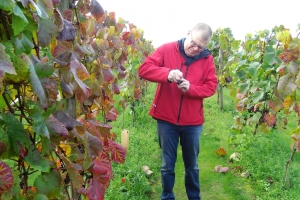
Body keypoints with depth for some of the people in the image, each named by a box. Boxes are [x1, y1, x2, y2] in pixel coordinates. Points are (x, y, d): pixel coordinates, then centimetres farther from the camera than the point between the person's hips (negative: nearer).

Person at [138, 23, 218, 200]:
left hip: (193, 121, 2)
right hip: (166, 119, -1)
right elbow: (144, 69, -11)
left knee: (192, 165, 19)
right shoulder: (167, 49, -4)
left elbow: (211, 86, -1)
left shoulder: (207, 58, 1)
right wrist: (167, 74, -28)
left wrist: (190, 88, -19)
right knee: (167, 165, 13)